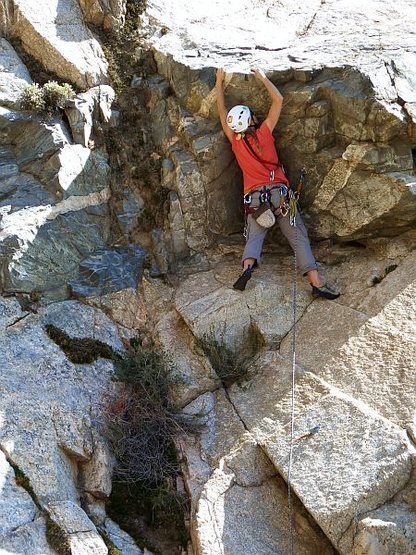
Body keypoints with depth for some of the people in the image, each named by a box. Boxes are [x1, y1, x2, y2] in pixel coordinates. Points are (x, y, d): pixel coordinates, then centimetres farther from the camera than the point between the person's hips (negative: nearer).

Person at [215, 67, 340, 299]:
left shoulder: (235, 141, 5)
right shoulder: (264, 133, -1)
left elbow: (222, 112, 18)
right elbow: (279, 100, 6)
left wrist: (220, 83, 26)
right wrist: (263, 77, 15)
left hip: (253, 196, 2)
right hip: (278, 191, -2)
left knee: (254, 237, 1)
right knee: (299, 236, -4)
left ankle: (248, 265, -31)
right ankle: (317, 282, -14)